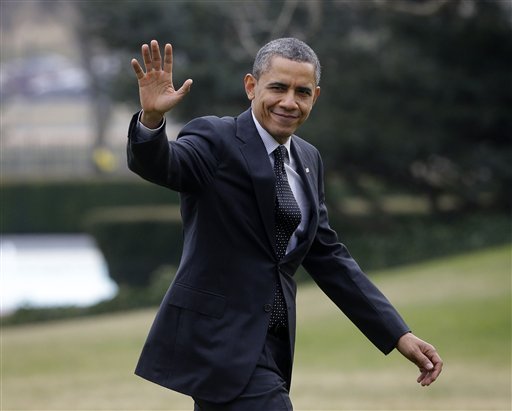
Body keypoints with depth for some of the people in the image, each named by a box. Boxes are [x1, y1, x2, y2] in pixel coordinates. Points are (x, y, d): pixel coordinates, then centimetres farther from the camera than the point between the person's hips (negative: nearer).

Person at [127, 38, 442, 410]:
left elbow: (326, 256, 16)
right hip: (220, 340, -8)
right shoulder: (215, 140, -9)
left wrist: (399, 335, 11)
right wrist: (152, 117, -50)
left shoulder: (308, 160, 13)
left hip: (271, 346, 8)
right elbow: (155, 164, -27)